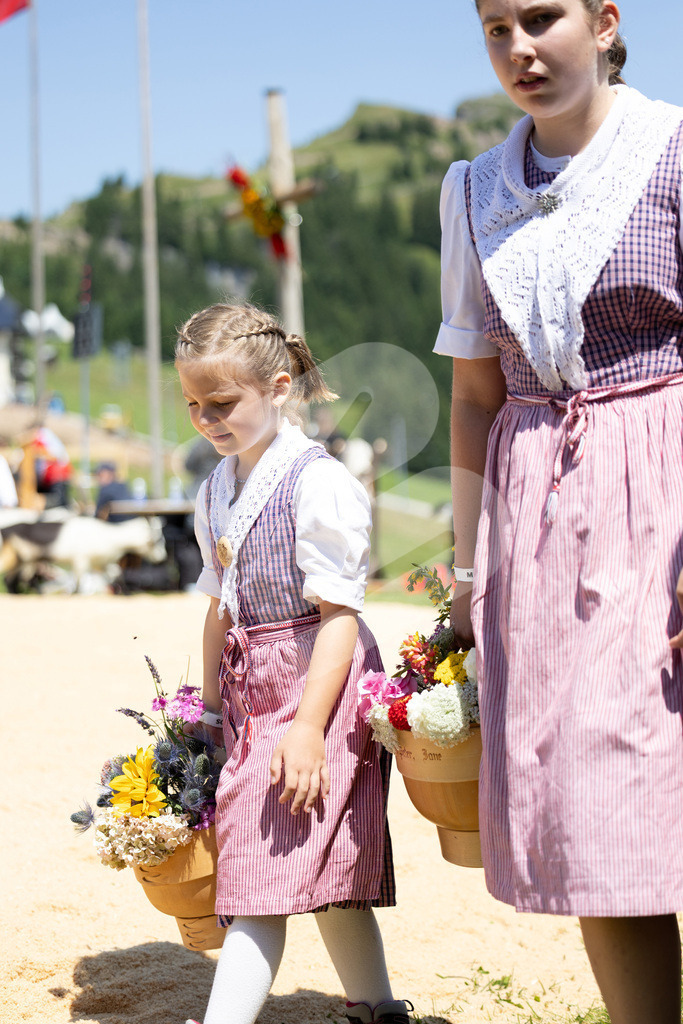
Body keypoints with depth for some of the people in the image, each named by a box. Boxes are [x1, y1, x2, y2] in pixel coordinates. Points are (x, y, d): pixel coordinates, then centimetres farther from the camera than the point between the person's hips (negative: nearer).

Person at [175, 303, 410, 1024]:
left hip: (317, 685, -8)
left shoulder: (320, 483, -15)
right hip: (251, 691, 8)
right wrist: (210, 707, 19)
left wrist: (308, 725, -23)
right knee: (322, 876, 14)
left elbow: (339, 613, -17)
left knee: (270, 865, -11)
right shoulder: (215, 494, 11)